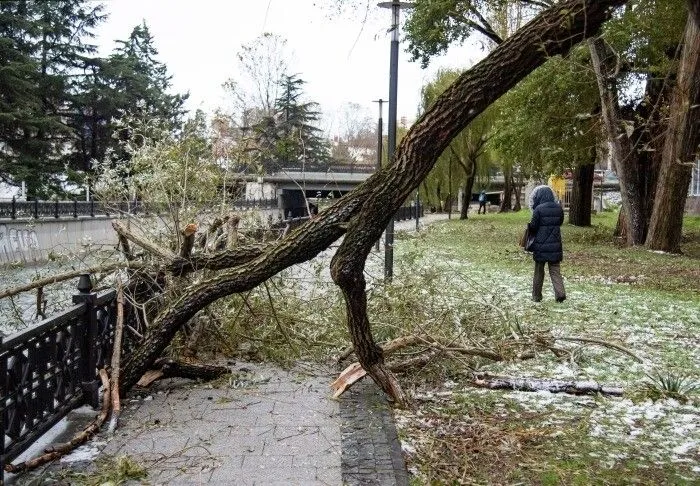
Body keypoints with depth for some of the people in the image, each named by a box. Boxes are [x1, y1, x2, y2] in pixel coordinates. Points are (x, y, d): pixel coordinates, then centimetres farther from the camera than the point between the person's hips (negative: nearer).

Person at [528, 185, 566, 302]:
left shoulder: (539, 209, -14)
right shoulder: (558, 208, 1)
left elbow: (533, 227, -11)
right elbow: (560, 223, 11)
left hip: (541, 246, -3)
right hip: (555, 245, 3)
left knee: (539, 272, 10)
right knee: (555, 271, 9)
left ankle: (536, 296, 18)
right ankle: (560, 293, -7)